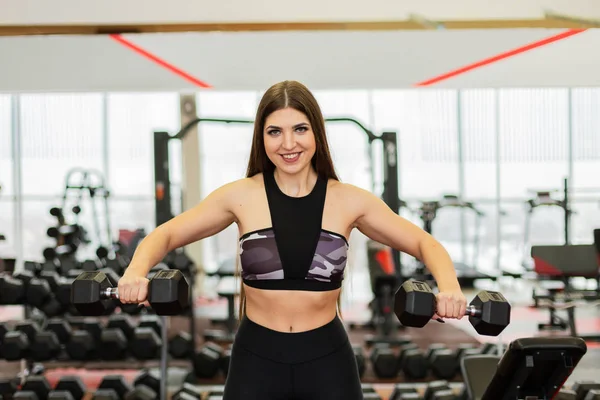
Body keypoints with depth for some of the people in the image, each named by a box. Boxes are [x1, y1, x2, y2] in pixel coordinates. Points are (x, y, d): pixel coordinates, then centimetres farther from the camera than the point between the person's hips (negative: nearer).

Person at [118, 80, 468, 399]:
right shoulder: (241, 196, -4)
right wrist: (137, 271, -19)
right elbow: (166, 236, 3)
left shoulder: (349, 201, -3)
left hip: (328, 360, 0)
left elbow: (425, 244, 3)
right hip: (256, 359, 0)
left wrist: (449, 287, -18)